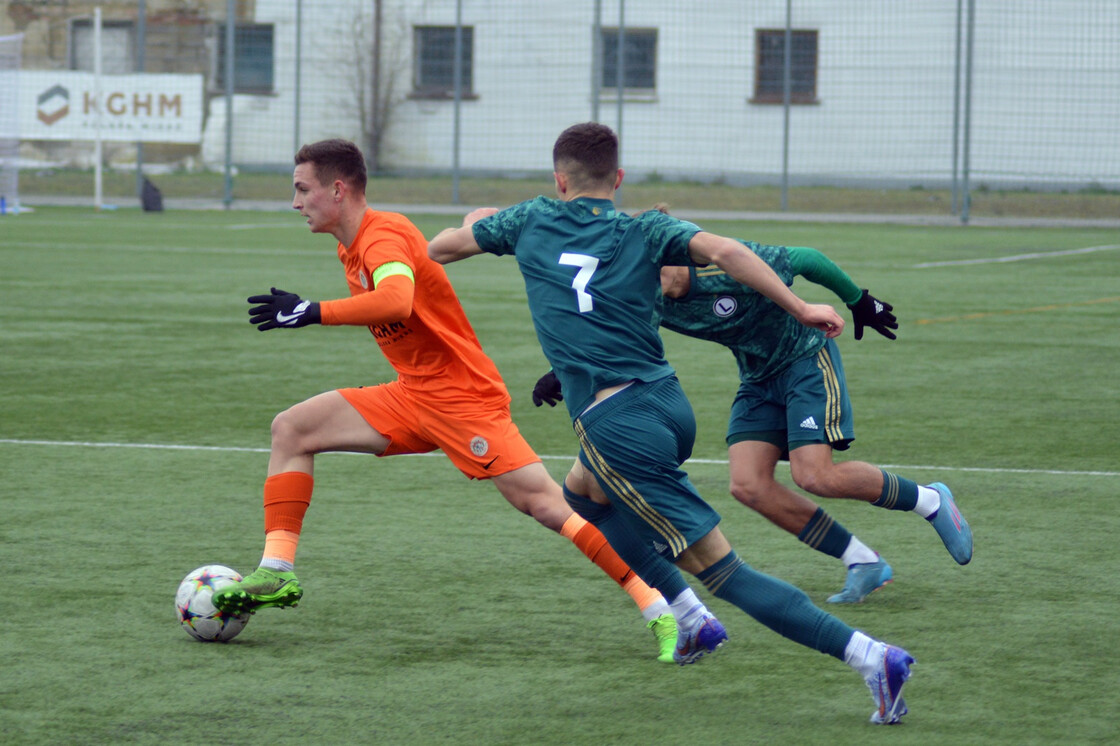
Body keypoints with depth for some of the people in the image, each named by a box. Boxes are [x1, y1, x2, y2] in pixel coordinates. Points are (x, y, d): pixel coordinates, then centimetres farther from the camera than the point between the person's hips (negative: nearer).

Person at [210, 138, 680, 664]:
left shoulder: (384, 237, -19)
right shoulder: (352, 248, 11)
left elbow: (396, 301, -39)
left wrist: (312, 313, -36)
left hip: (463, 398, -10)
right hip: (413, 397, 10)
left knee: (544, 504, -17)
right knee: (291, 429, 3)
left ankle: (658, 611, -17)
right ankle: (277, 571, 1)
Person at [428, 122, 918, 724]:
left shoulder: (532, 222, 7)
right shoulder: (645, 232, 8)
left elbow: (438, 249, 20)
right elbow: (724, 251, -10)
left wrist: (476, 223, 41)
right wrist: (799, 309, -7)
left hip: (615, 423, -5)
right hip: (668, 403, 5)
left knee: (720, 567, -6)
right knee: (581, 492, 34)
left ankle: (869, 655, -18)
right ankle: (692, 622, 31)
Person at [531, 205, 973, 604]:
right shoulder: (655, 302, -11)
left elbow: (808, 260, -16)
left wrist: (860, 301, -1)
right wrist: (563, 372, -14)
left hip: (807, 360, -7)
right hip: (758, 380, 7)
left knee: (815, 476, -19)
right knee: (748, 485, -9)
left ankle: (930, 501, 5)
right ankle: (863, 565, 2)